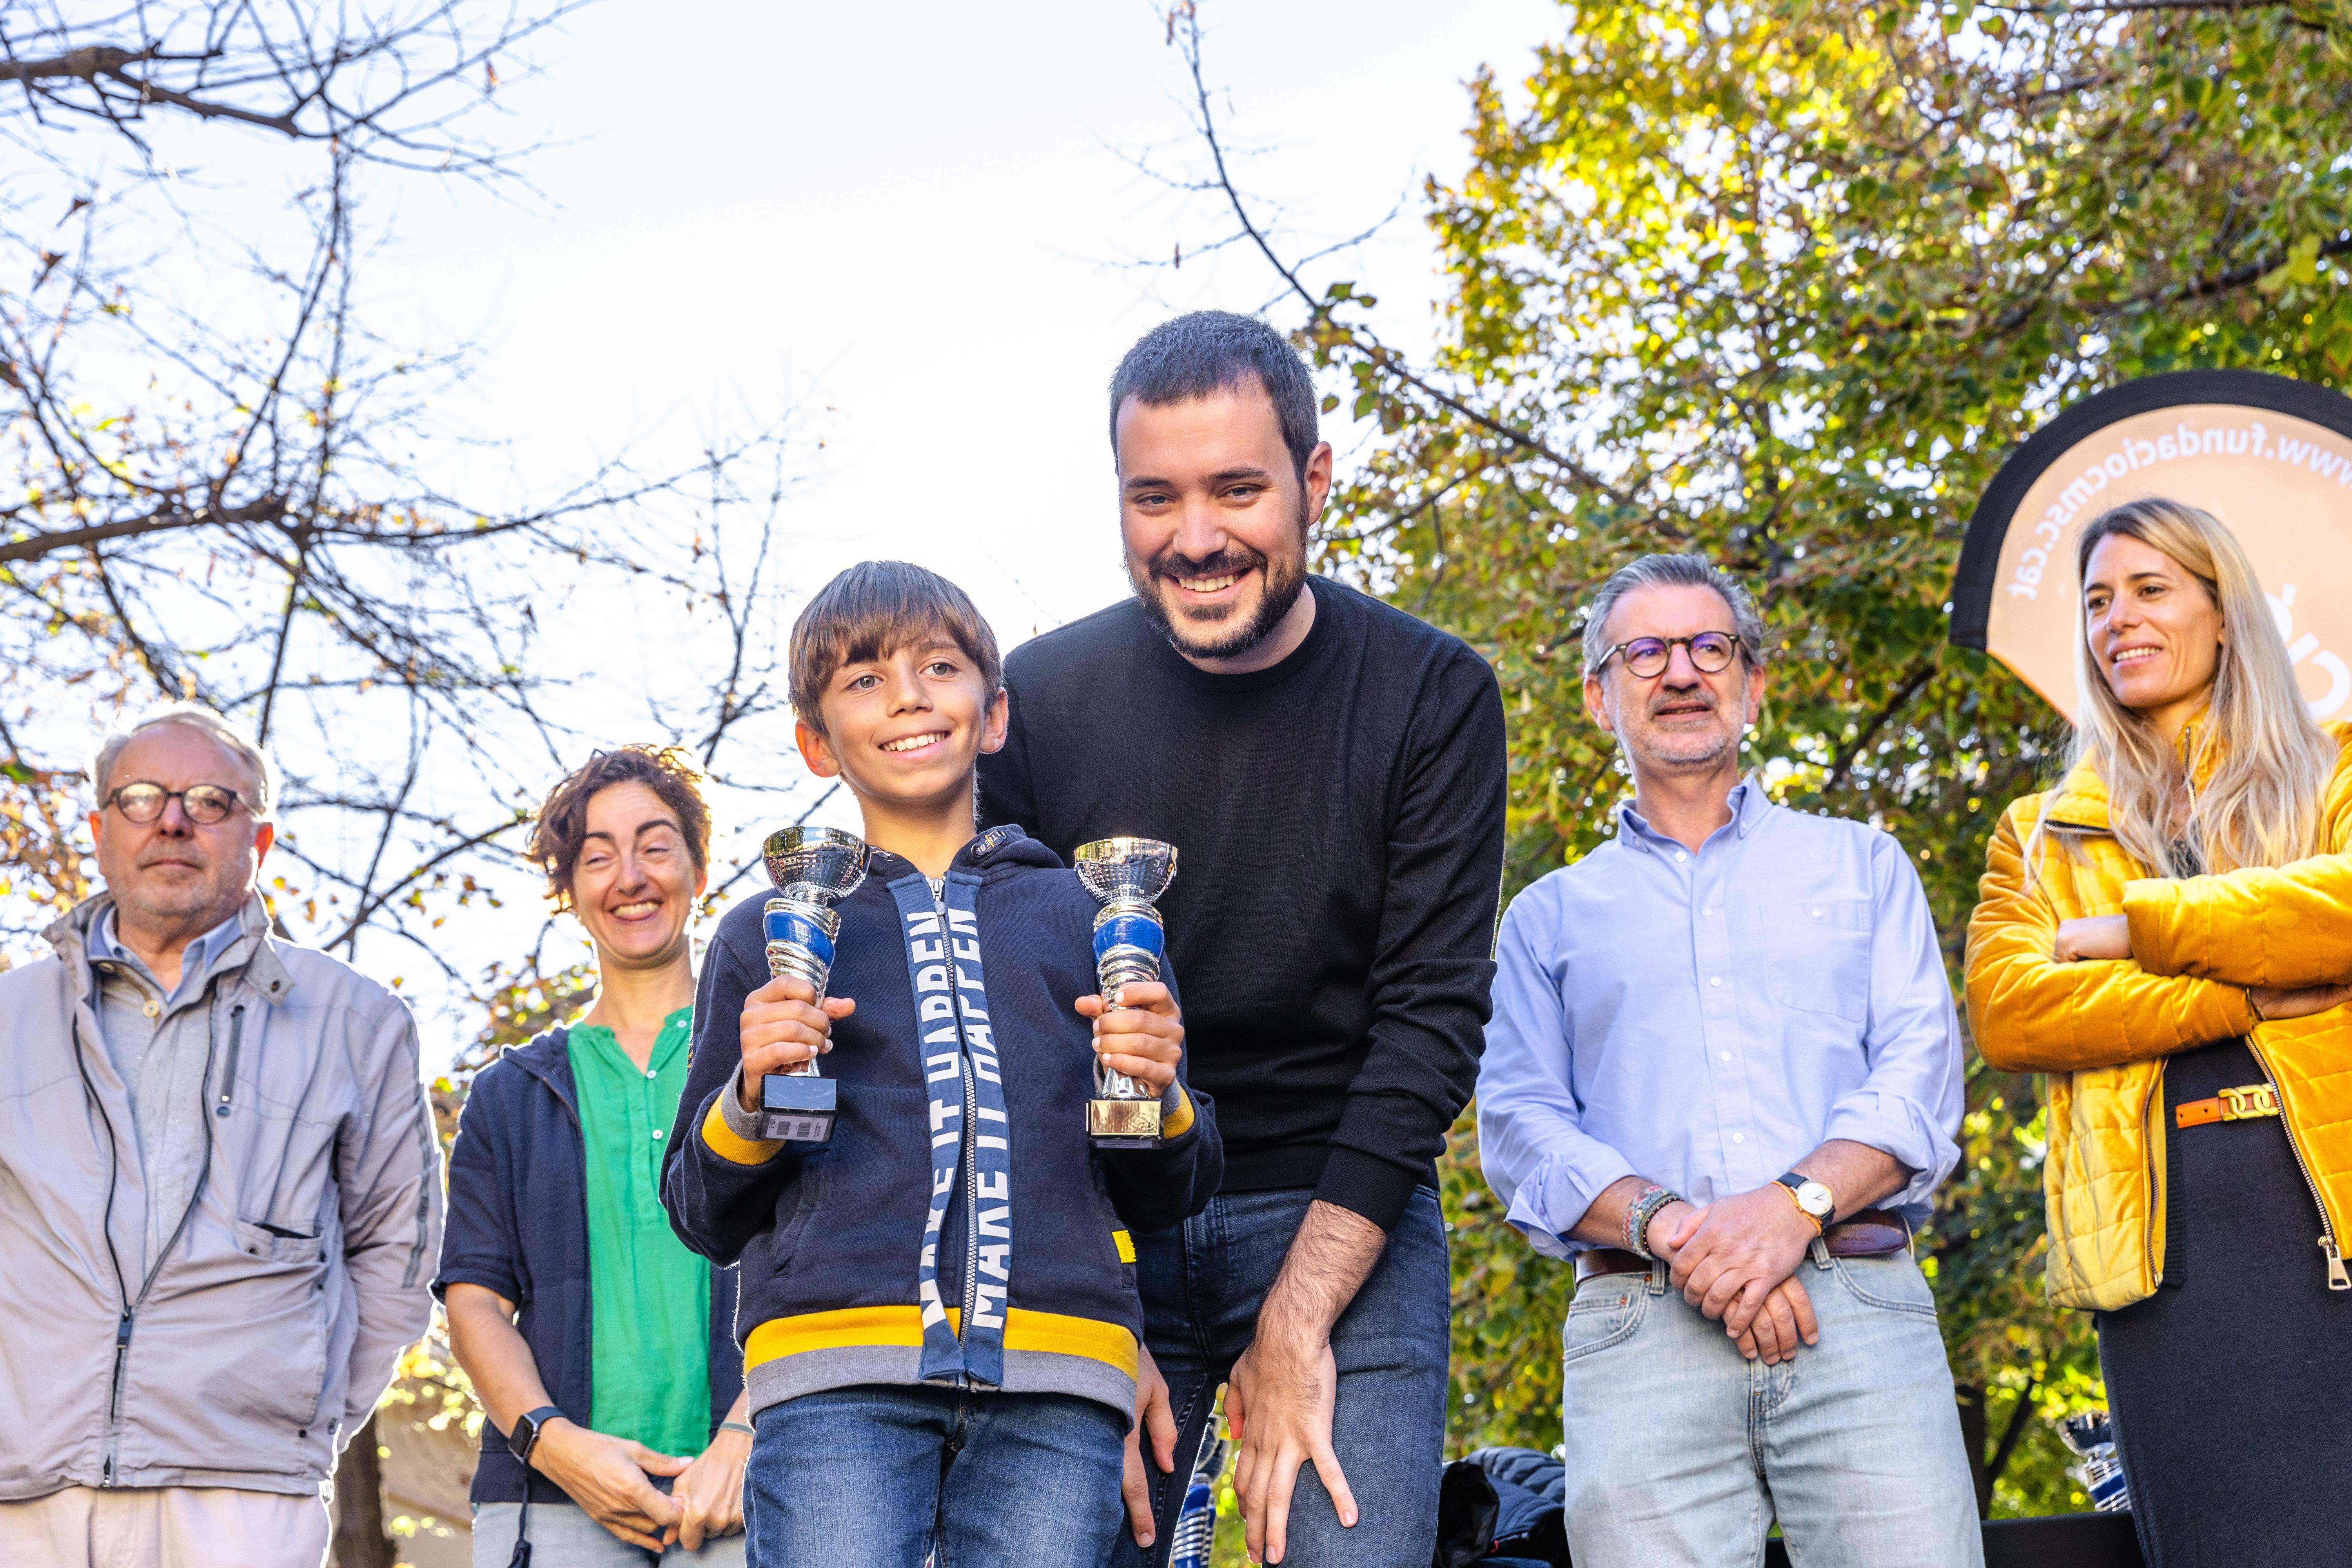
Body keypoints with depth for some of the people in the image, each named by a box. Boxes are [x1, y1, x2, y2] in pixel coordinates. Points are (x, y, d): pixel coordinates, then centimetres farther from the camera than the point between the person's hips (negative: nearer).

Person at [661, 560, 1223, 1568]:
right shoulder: (768, 936, 16)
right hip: (837, 1378, -1)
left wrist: (1160, 1095, -1)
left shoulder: (1088, 914, 18)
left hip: (1054, 1388, 1)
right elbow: (705, 1218, 15)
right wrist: (750, 1096, -4)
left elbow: (1165, 1201, 20)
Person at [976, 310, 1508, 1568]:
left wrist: (1296, 1320, -16)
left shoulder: (1430, 697, -6)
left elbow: (1433, 1020, -10)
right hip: (1094, 1232, 1)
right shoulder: (1037, 702, -5)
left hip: (1344, 1222, 0)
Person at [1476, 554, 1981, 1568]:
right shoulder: (1551, 915, 21)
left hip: (1859, 1305, 0)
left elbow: (1921, 1073, 7)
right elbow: (1521, 1127, 8)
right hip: (1639, 1323, 0)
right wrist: (1666, 1226, -11)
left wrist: (1797, 1202, -11)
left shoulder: (1861, 865, 21)